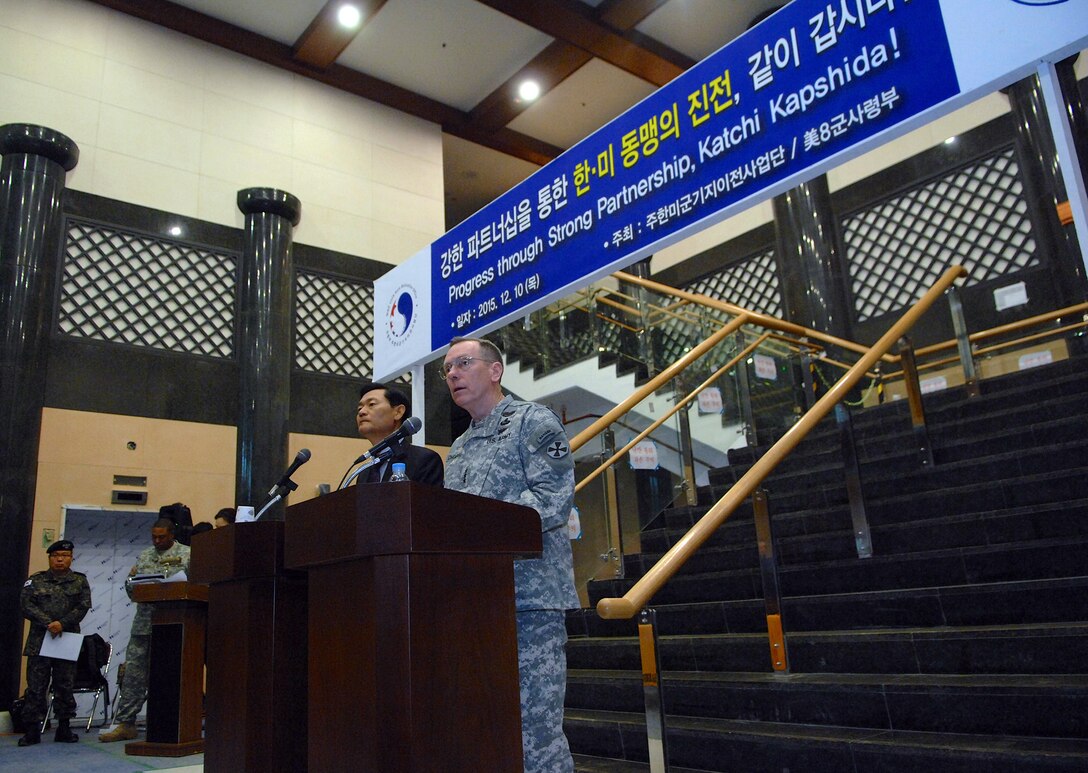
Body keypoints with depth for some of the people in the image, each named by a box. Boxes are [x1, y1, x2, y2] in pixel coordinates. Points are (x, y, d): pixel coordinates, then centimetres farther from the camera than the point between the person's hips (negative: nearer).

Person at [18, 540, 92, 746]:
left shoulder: (80, 581, 9)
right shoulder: (35, 580, 9)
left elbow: (83, 606, -2)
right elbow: (26, 605, -3)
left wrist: (62, 623, -17)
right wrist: (48, 624, -15)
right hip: (39, 640, 0)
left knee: (65, 686, 5)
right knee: (36, 685, -1)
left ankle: (63, 729, 12)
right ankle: (32, 730, 6)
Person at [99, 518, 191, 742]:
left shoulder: (186, 555, 1)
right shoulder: (144, 556, 17)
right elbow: (132, 590, 19)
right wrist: (131, 579, -3)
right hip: (144, 623, 4)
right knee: (133, 672, 3)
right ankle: (125, 724, 10)